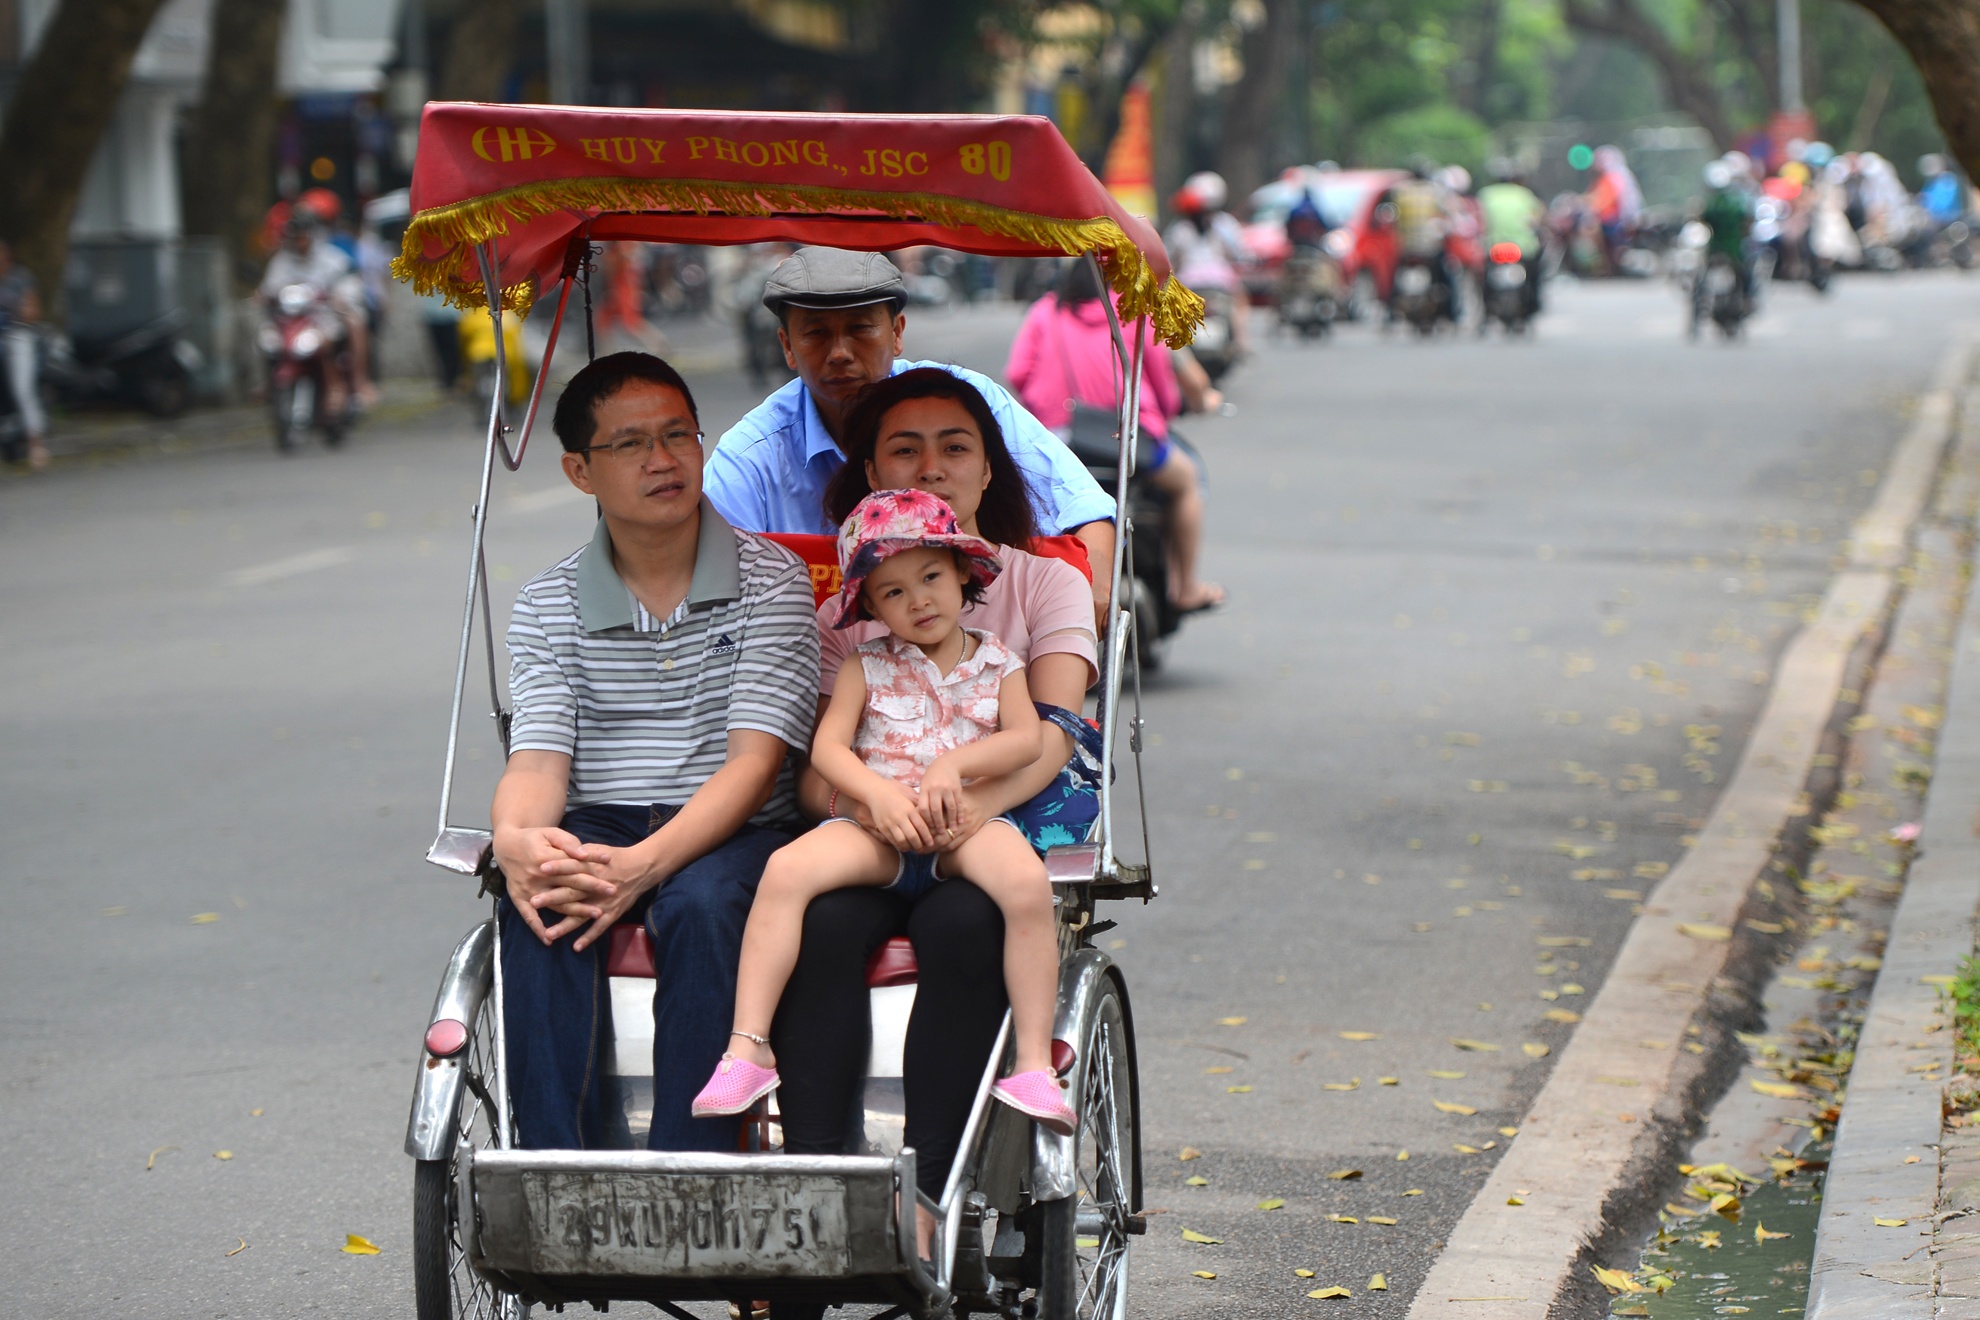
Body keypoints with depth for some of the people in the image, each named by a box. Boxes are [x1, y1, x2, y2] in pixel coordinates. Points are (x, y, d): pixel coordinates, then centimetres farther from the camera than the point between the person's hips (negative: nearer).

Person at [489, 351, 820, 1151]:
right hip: (598, 828, 2)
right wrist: (514, 838, -30)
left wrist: (644, 864, -27)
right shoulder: (546, 606, 9)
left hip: (733, 833, -2)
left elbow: (755, 760, -10)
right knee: (536, 906, -30)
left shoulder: (770, 578, 0)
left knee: (701, 904, -35)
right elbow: (538, 757, -3)